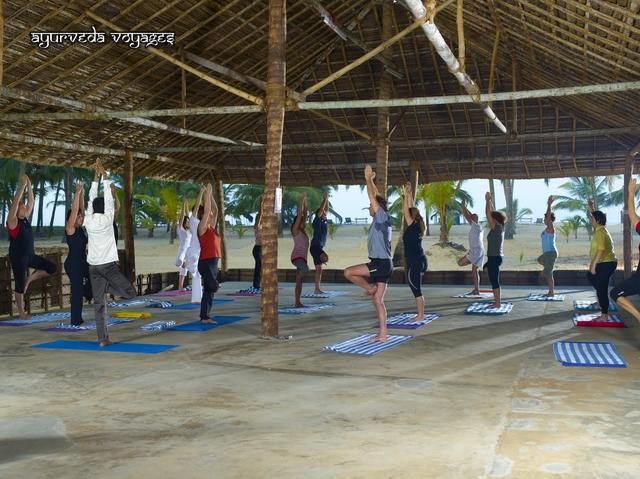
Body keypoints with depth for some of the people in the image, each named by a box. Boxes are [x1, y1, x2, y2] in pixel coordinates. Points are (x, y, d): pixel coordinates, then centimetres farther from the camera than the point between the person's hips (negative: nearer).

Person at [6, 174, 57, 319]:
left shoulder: (25, 219, 8)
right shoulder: (12, 221, -11)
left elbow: (31, 202, 7)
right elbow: (15, 202, -22)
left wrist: (29, 185, 1)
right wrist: (22, 185, -23)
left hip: (30, 255, 7)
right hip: (18, 258, -7)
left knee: (52, 268, 0)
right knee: (20, 285, 1)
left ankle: (29, 279, 15)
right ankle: (21, 312, 13)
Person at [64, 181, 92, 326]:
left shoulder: (80, 229, 8)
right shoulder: (69, 229, -11)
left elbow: (81, 209, 8)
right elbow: (74, 210, -20)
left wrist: (82, 193, 3)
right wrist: (77, 192, -19)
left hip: (82, 262, 8)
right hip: (73, 264, -8)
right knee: (77, 291, -3)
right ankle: (76, 321, 5)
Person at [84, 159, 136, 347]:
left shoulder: (88, 221, 2)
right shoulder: (107, 219, -6)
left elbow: (91, 199, 12)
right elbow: (109, 199, 0)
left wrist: (96, 177, 13)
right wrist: (105, 176, 4)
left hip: (93, 266, 4)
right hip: (109, 264, -4)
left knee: (99, 303, 2)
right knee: (130, 293, 7)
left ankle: (102, 338, 0)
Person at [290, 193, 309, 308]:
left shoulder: (302, 231, 18)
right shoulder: (295, 230, -3)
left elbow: (304, 215, 21)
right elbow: (299, 214, -8)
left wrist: (305, 202, 19)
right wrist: (301, 200, -4)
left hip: (302, 257, 9)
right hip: (297, 256, -9)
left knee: (299, 281, 7)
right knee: (305, 269, -33)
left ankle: (298, 302, 9)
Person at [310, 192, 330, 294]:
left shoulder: (323, 221, 14)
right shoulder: (317, 221, -7)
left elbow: (326, 209, 20)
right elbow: (320, 210, -17)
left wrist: (327, 199, 10)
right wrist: (324, 199, -13)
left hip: (319, 247, 9)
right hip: (315, 246, -9)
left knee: (319, 269, 7)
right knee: (325, 257, -35)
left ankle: (317, 289, 8)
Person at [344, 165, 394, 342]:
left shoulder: (382, 217, -8)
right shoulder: (382, 220, 15)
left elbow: (373, 197, -11)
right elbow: (377, 197, 26)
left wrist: (368, 179, -3)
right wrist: (371, 180, 29)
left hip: (380, 263, -10)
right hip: (383, 264, 10)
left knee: (348, 272, -10)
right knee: (378, 301, 7)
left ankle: (370, 287, 7)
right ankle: (382, 335, 5)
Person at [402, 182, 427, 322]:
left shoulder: (412, 227, -13)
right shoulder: (417, 227, 8)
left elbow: (405, 210, -16)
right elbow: (411, 209, 15)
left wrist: (407, 195, -12)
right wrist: (409, 194, 18)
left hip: (414, 263, -9)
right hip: (421, 261, 9)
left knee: (416, 289, -3)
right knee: (417, 289, 14)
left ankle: (420, 315, 0)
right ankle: (421, 314, 18)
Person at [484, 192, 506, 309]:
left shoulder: (496, 228, -14)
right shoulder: (500, 228, 9)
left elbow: (488, 213, -15)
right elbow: (492, 213, 18)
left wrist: (488, 200, -8)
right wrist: (490, 201, 19)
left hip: (494, 258, -10)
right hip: (496, 257, 10)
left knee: (494, 281, -5)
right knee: (494, 281, 15)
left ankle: (498, 303, -2)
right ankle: (496, 302, 21)